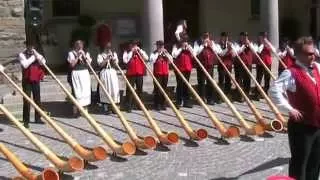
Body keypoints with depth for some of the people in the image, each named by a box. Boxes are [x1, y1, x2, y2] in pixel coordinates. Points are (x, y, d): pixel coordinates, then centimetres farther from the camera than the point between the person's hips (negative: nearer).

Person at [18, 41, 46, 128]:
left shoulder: (36, 53, 12)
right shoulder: (22, 54, -3)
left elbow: (43, 62, -2)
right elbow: (25, 65, -20)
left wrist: (36, 54, -12)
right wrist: (33, 57, -14)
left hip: (36, 80, 5)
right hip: (27, 80, -5)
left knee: (37, 100, 10)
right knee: (26, 101, -6)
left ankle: (37, 118, 21)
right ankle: (26, 121, -3)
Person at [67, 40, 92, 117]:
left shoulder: (86, 53, 12)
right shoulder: (71, 53, 1)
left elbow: (89, 63, 0)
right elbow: (72, 64, -10)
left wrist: (84, 56, -11)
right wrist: (78, 56, -13)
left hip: (85, 73, 4)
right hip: (76, 74, -4)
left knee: (86, 91, 4)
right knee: (77, 91, -8)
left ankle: (84, 109, 13)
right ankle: (76, 110, -2)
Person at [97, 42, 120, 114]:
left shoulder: (114, 54, 14)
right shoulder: (100, 55, 4)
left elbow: (116, 63, 5)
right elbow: (100, 64, -8)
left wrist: (112, 58, -10)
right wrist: (107, 59, -13)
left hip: (113, 73, 3)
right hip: (105, 73, -3)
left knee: (114, 89, -2)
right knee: (106, 89, -4)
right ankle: (107, 108, 2)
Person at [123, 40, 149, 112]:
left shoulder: (141, 51, 12)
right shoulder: (127, 52, 3)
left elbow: (146, 58, -2)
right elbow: (125, 61, -14)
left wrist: (140, 51, -10)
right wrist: (131, 52, -12)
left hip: (140, 73, 3)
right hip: (130, 74, -3)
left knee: (139, 90, 11)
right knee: (129, 90, -5)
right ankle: (129, 106, -1)